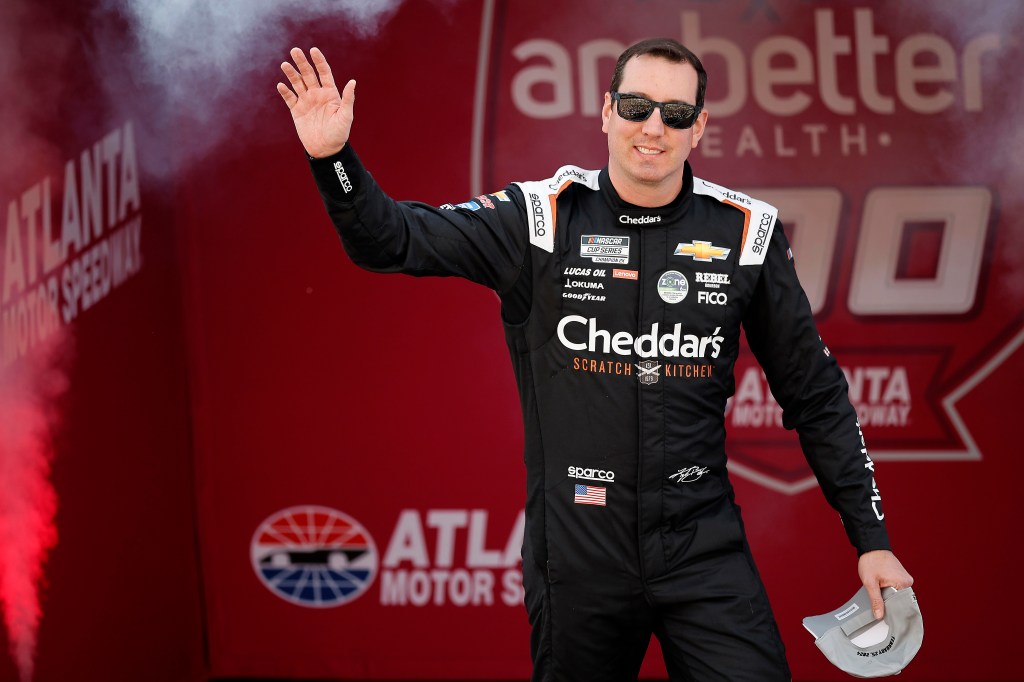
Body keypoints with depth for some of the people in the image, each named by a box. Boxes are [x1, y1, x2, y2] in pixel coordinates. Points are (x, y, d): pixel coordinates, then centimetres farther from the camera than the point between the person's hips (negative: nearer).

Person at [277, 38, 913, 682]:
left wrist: (872, 539, 5)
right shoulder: (541, 218, -2)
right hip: (576, 550, 0)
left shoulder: (745, 233, 0)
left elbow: (815, 396, 6)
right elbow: (395, 240, -5)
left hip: (703, 550, 1)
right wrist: (333, 157, -24)